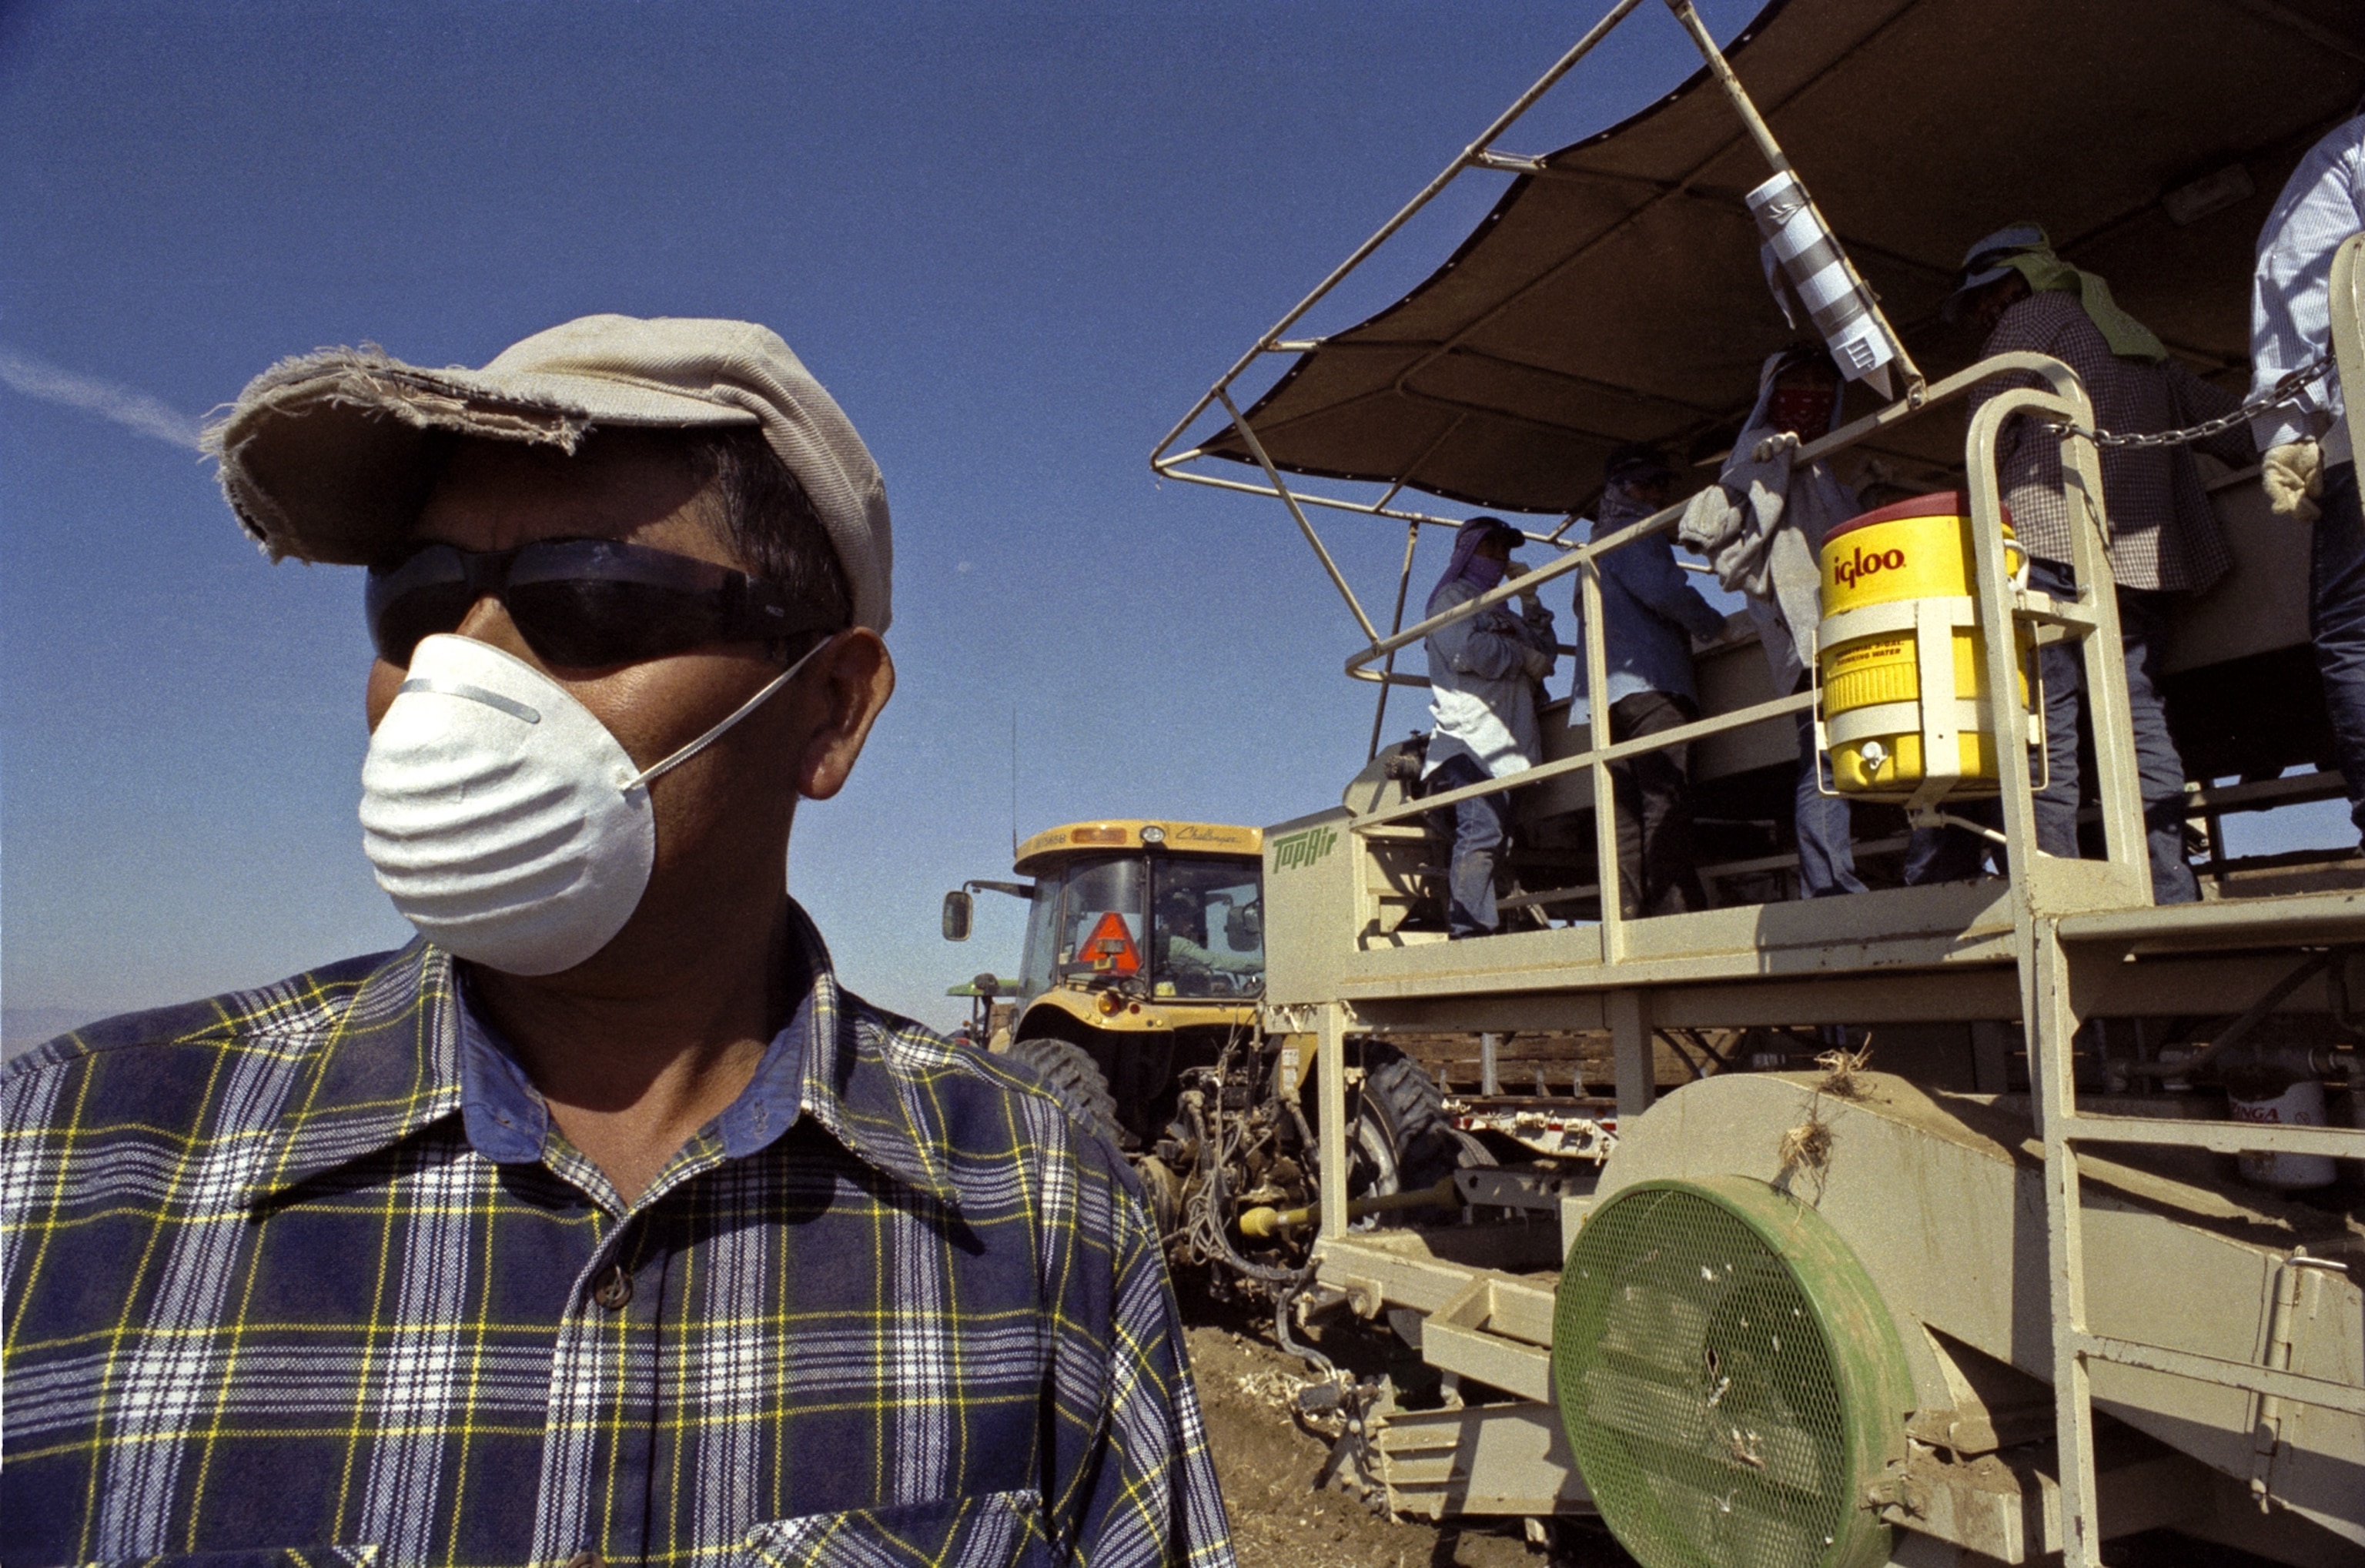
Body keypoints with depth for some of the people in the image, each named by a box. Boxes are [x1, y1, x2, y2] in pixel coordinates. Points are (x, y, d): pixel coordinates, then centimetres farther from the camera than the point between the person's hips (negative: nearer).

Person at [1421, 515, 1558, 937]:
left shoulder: (1501, 612, 34)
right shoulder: (1451, 598, 10)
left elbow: (1546, 656, 25)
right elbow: (1466, 650, -8)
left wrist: (1531, 602, 21)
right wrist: (1524, 657, 4)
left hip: (1509, 745, 7)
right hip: (1471, 736, -7)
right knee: (1481, 832, -21)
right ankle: (1467, 932, -26)